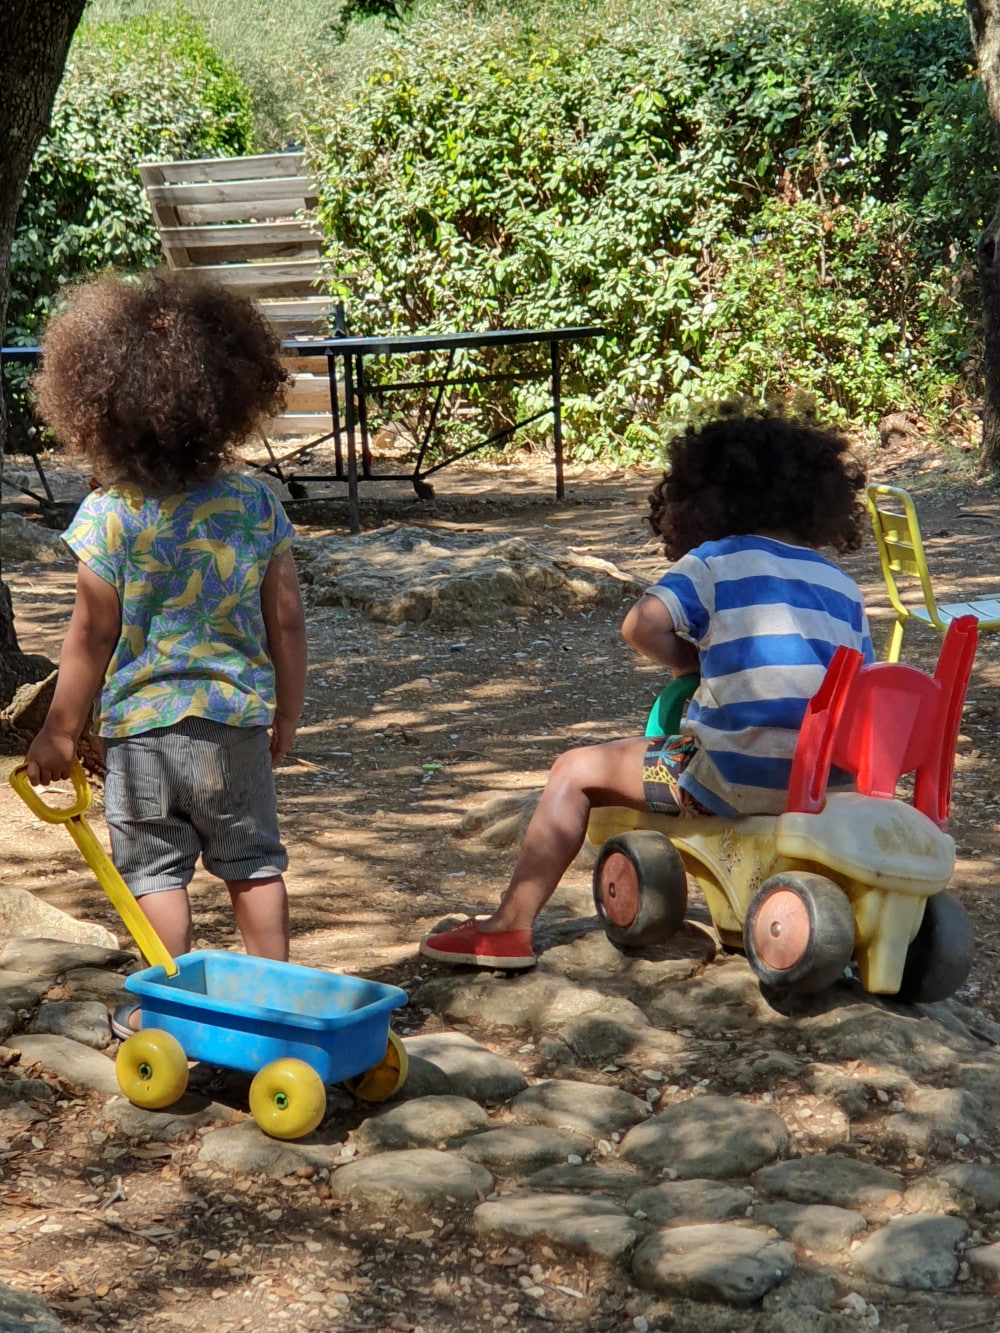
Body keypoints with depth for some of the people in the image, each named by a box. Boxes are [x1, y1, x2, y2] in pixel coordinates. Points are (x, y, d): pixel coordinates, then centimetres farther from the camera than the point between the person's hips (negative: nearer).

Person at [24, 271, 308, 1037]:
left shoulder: (110, 515, -14)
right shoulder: (256, 505, -6)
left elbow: (92, 635, -9)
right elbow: (286, 620, -1)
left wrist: (61, 731, 3)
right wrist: (287, 714, 13)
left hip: (141, 722, -2)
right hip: (238, 718, 3)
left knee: (156, 869, 9)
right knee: (253, 862, 16)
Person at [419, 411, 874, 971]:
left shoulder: (714, 561, 3)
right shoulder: (844, 587, 16)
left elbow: (643, 624, -13)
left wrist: (691, 661, 6)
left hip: (735, 775, -6)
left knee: (578, 771, 11)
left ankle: (512, 927, 10)